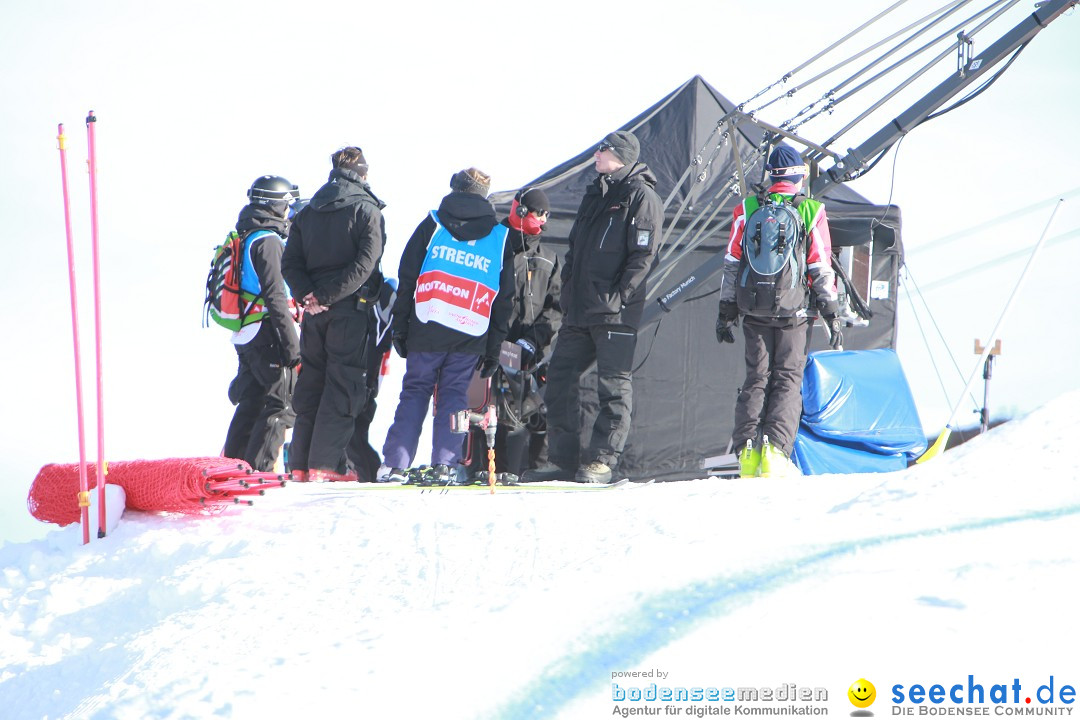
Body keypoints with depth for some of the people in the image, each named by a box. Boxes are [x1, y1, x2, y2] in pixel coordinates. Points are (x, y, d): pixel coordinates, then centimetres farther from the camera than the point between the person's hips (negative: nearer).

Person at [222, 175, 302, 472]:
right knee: (284, 402, -6)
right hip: (266, 334, -9)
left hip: (243, 336, 9)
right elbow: (275, 297, -19)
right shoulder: (268, 241, -13)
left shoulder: (242, 238, 17)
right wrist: (292, 344, -19)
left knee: (250, 403, 15)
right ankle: (258, 468, -11)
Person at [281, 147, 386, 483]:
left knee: (310, 384, 12)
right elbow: (364, 265, -16)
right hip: (351, 311, -5)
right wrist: (326, 296, -16)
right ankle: (325, 464, -7)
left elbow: (290, 263, 3)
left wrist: (309, 295, -7)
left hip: (314, 314, 5)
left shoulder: (307, 213, 11)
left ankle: (300, 464, 10)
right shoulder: (367, 211, -5)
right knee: (342, 387, -2)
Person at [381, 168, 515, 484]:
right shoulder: (500, 238, 11)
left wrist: (400, 328, 7)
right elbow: (504, 299, 10)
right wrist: (494, 349, 13)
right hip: (471, 336, 1)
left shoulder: (432, 225, 7)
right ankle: (446, 463, -3)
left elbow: (407, 279, 4)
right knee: (454, 395, 8)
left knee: (414, 392, 6)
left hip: (427, 329, 0)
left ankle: (395, 463, 1)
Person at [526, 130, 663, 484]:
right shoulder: (595, 194, 20)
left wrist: (617, 296, -18)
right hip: (579, 311, 8)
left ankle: (600, 462, -1)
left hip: (614, 312, -8)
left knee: (613, 386, -3)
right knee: (559, 380, 6)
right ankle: (562, 460, 11)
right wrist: (568, 292, 14)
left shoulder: (640, 196, -5)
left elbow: (643, 255, -12)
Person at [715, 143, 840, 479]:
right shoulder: (812, 212, -3)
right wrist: (831, 312, 5)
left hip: (755, 312, 2)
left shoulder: (747, 210, 4)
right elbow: (821, 268, -2)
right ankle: (775, 449, -11)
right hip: (794, 312, -2)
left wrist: (726, 311, 12)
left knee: (756, 378, 10)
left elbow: (732, 264, 6)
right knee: (788, 379, 3)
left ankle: (747, 449, 0)